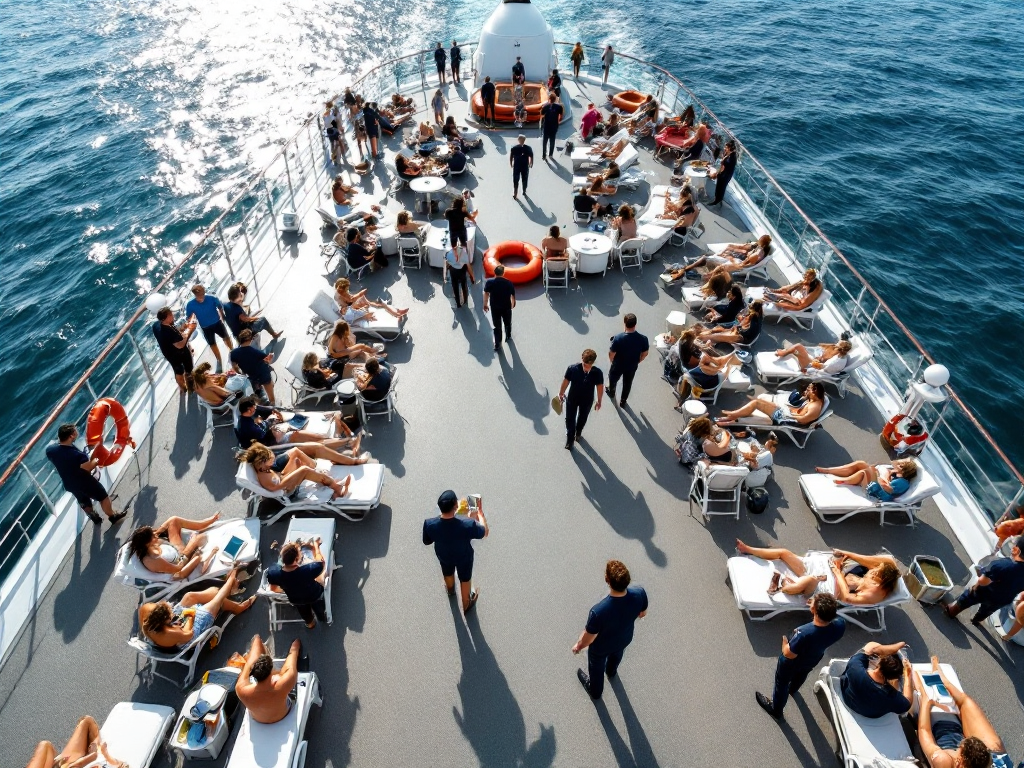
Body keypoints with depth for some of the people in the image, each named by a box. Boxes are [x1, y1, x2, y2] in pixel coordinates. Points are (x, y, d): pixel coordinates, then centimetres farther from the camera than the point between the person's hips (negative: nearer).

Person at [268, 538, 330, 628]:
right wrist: (315, 546, -7)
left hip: (295, 600, 3)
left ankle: (309, 622, 65)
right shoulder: (309, 570, -45)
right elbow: (321, 562, -21)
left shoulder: (273, 572, -36)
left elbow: (273, 588, -13)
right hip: (314, 596, -3)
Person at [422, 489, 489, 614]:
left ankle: (450, 590, 70)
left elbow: (426, 542, -13)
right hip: (464, 557, -2)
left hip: (443, 555, 2)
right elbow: (485, 532, -21)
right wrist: (480, 512, -9)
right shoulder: (468, 524, -43)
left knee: (448, 573, 37)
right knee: (465, 579, 30)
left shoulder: (429, 524, -36)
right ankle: (467, 605, 58)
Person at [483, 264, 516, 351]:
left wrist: (485, 304, 1)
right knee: (507, 323, 25)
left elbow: (486, 294, -11)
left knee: (497, 326, 7)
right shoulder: (509, 282, -10)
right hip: (507, 307, 1)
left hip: (494, 307, -1)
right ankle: (508, 336, 48)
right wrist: (513, 303, 18)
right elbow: (513, 295, 0)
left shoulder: (489, 282, -11)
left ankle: (497, 345, 5)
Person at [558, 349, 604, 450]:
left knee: (582, 419, 27)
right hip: (572, 399, -1)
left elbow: (600, 386, -10)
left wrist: (599, 401, 2)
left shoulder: (597, 373, -27)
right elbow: (565, 381, -11)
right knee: (569, 419, 16)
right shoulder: (572, 369, -28)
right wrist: (561, 393, 4)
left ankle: (578, 433, 58)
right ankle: (570, 439, 41)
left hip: (587, 401, 1)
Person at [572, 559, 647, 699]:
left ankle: (595, 691, 62)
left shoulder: (599, 611, -46)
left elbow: (588, 639, -26)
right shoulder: (640, 593, -34)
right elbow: (642, 614, -9)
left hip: (600, 647, -4)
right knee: (616, 655, 39)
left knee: (596, 668, 31)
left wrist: (578, 646, -4)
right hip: (624, 639, 4)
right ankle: (611, 672, 72)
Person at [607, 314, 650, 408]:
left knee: (613, 379, 31)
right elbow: (645, 354, -8)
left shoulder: (618, 338, -34)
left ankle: (611, 392, 60)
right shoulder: (643, 339, -26)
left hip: (618, 365, -2)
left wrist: (612, 361, 3)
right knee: (627, 383, 29)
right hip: (632, 366, 2)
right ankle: (623, 402, 49)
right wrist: (636, 362, 11)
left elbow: (611, 354, -21)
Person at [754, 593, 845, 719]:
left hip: (792, 663, -5)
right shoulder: (840, 624, -35)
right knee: (801, 675, 39)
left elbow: (788, 654, -29)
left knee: (782, 683, 26)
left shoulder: (804, 633, -48)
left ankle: (776, 709, 53)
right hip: (812, 660, 5)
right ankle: (792, 689, 72)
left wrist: (784, 640, -12)